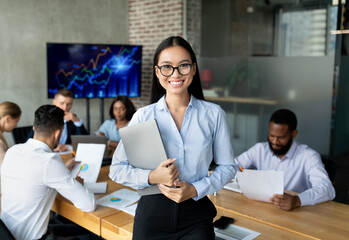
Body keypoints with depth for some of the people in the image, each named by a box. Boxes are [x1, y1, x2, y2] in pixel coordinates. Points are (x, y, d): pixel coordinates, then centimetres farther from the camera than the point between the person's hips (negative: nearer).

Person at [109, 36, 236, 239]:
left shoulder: (213, 114, -1)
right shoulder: (143, 116, -3)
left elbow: (227, 167, 3)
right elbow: (117, 169, -1)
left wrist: (195, 189, -11)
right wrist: (152, 177, -18)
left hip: (196, 215, 0)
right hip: (152, 212, 0)